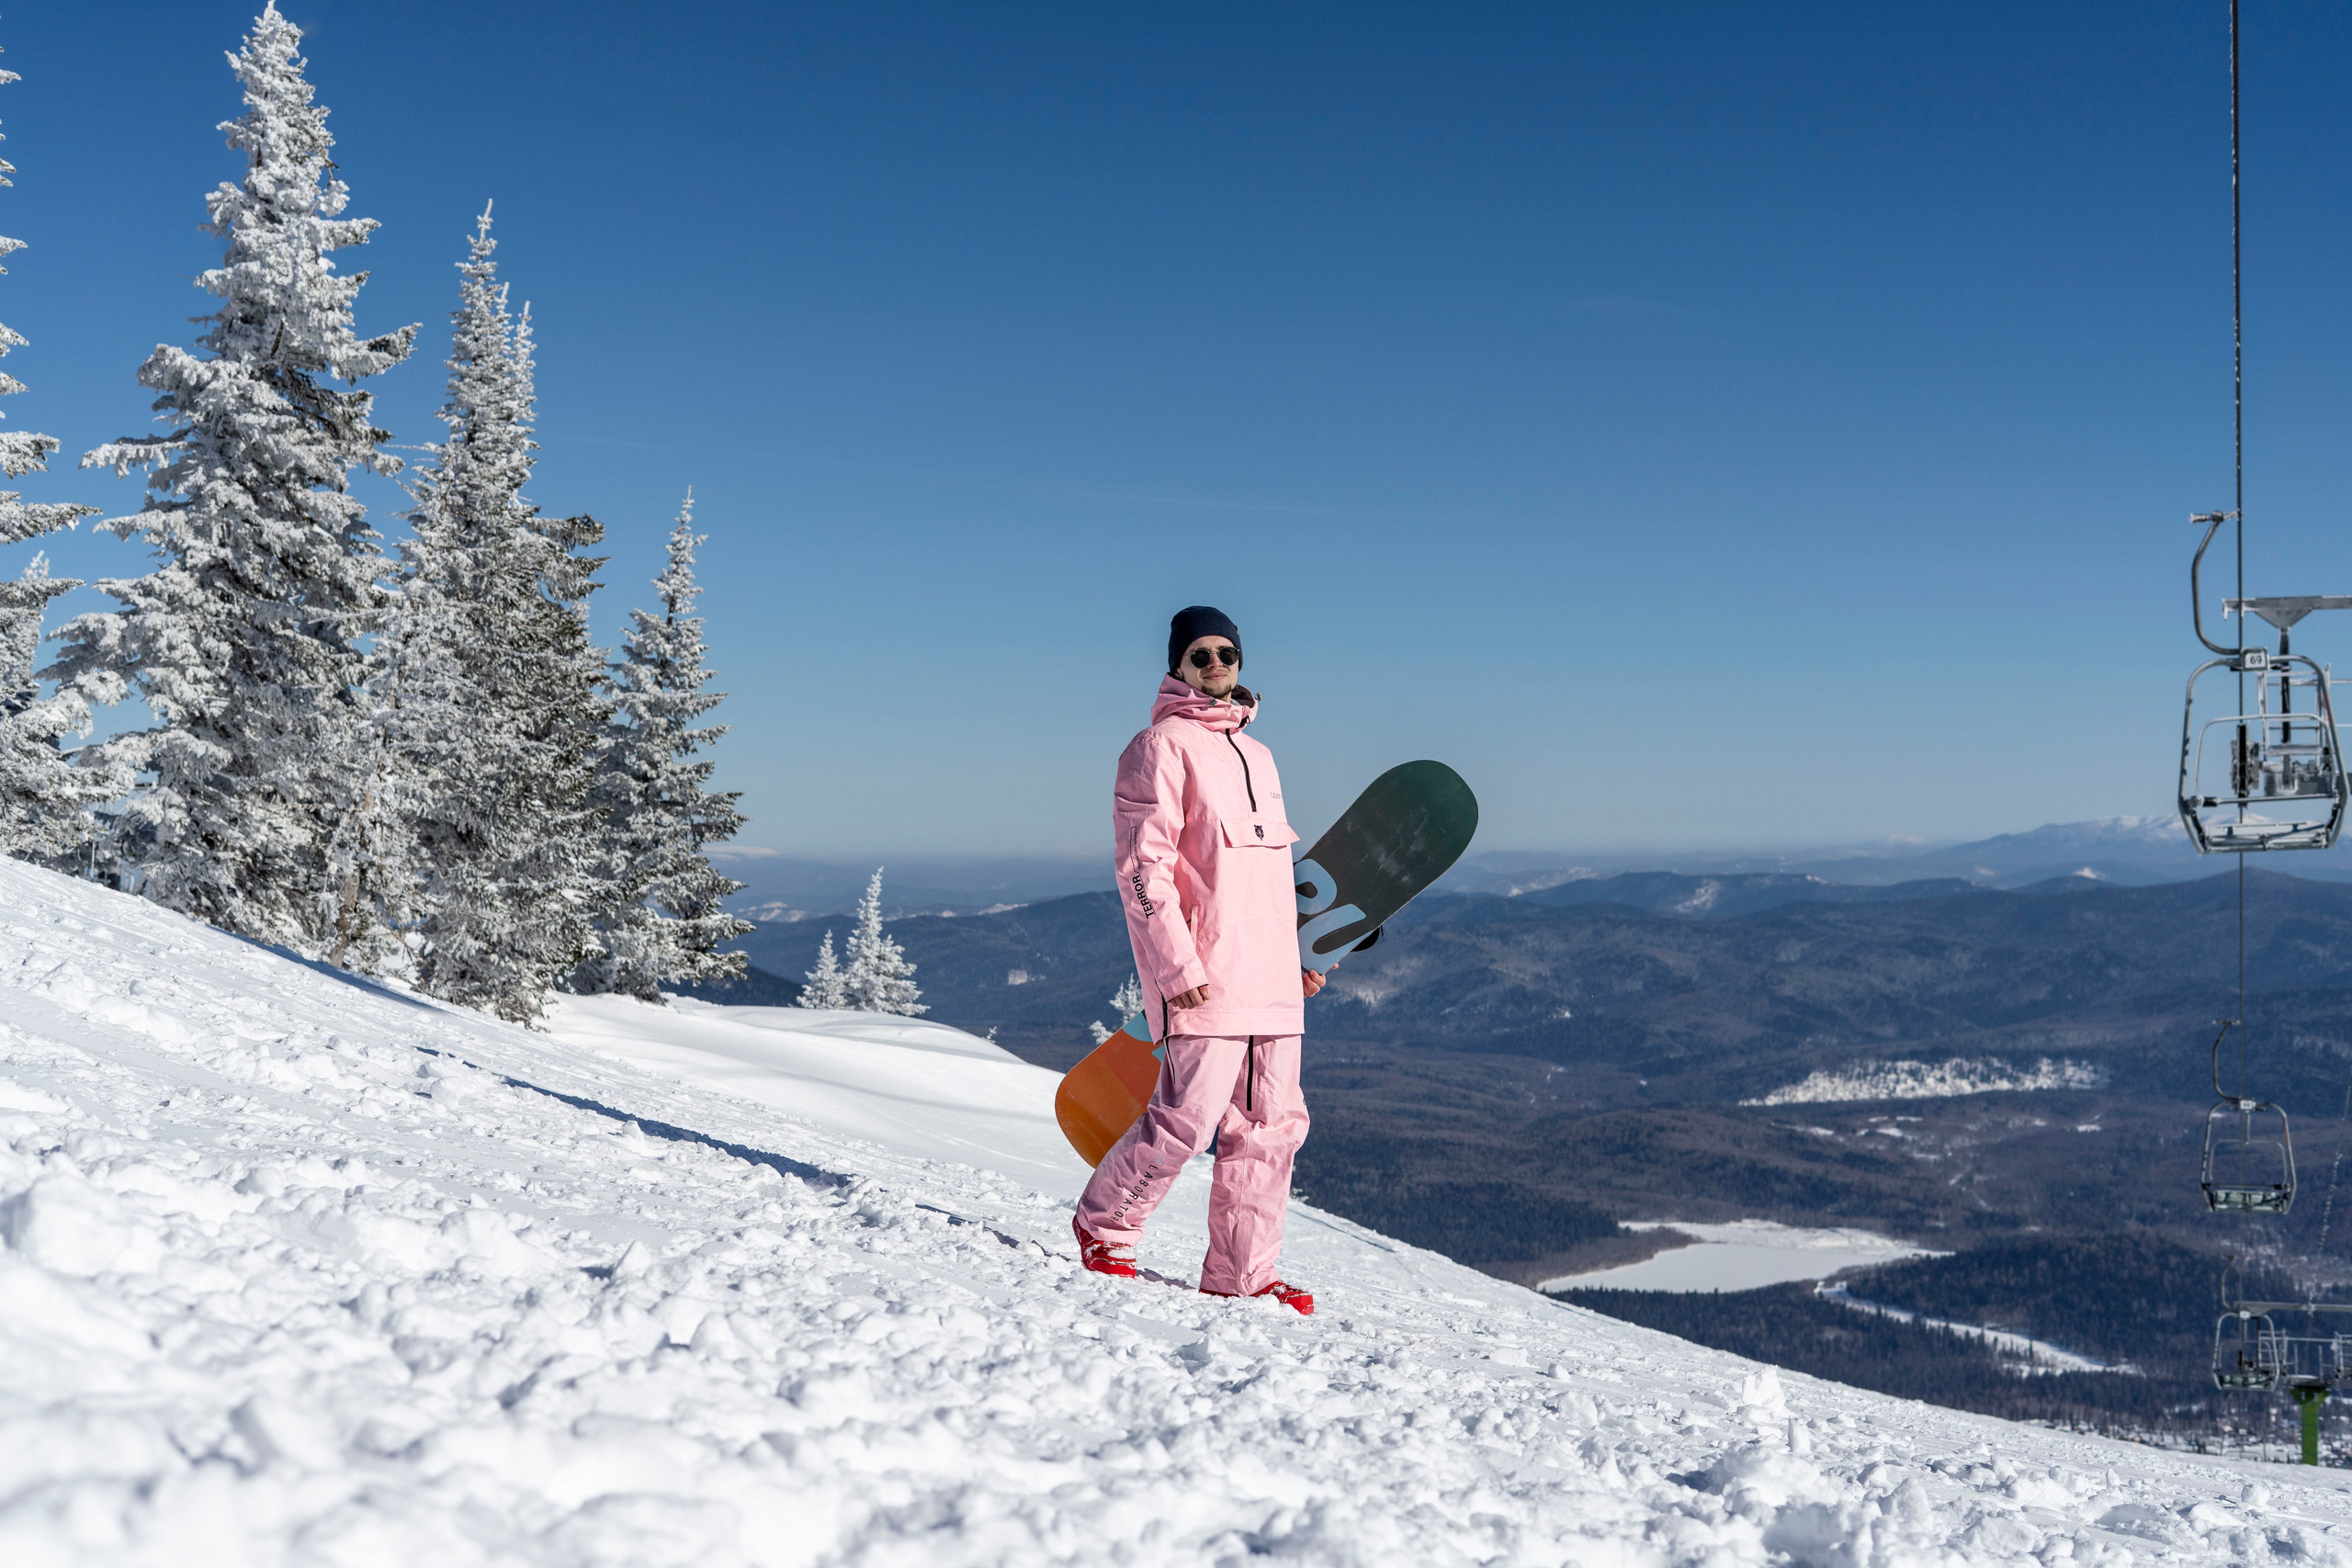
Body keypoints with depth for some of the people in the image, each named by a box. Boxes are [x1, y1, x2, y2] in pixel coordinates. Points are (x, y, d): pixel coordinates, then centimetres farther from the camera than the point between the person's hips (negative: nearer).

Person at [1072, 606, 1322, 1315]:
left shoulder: (1256, 754, 22)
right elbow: (1143, 863, -11)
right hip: (1205, 977, -8)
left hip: (1272, 978, 8)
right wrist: (1177, 963, -18)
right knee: (1188, 1116, -9)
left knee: (1272, 1124, 5)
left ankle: (1242, 1272, 13)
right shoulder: (1162, 746, -3)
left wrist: (1301, 949, 23)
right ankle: (1102, 1227, 12)